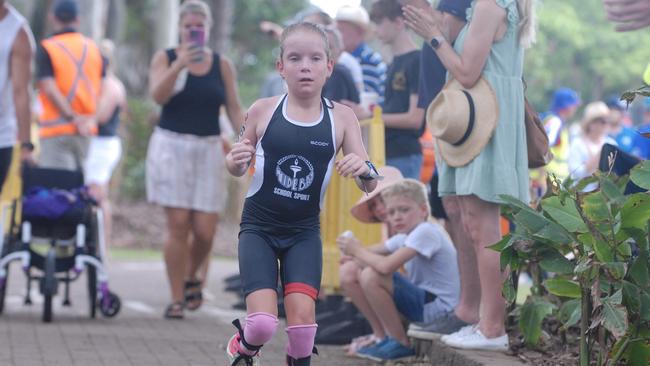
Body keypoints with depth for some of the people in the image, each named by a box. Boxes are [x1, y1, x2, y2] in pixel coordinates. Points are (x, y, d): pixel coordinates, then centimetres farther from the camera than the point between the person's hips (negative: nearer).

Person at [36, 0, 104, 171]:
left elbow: (50, 89, -14)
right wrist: (92, 118, 1)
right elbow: (103, 87, 4)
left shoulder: (46, 49, -4)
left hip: (56, 131, -4)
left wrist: (72, 117, -12)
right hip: (88, 132, 5)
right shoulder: (94, 48, 9)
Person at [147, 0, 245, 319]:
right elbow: (158, 95, -12)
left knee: (205, 230, -4)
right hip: (171, 146, -1)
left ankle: (191, 278, 26)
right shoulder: (165, 58, 4)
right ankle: (177, 298, 1)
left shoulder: (222, 65, 8)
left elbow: (234, 110, 7)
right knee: (178, 224, -7)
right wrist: (180, 65, -24)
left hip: (209, 149, 2)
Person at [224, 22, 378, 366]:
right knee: (263, 323, -13)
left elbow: (369, 185, -6)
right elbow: (237, 169, 6)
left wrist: (364, 170, -30)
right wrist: (235, 161, -18)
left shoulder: (341, 118, -7)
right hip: (258, 227, -1)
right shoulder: (263, 110, -8)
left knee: (303, 315, -13)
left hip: (304, 231, 1)